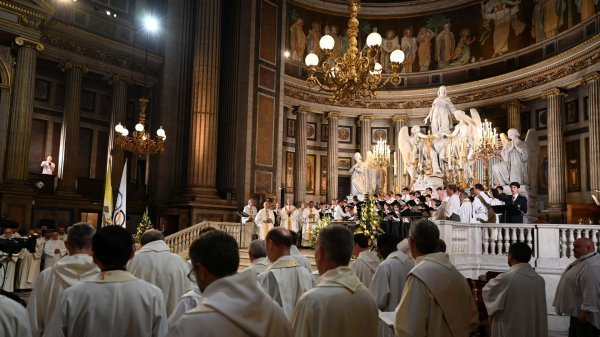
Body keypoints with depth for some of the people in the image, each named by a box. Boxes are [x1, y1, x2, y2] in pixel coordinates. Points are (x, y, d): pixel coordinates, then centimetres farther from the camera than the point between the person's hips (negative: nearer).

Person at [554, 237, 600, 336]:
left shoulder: (591, 266, -25)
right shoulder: (582, 261, 12)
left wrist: (586, 310, -28)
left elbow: (591, 291, -30)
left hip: (584, 314, -11)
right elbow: (573, 286, 20)